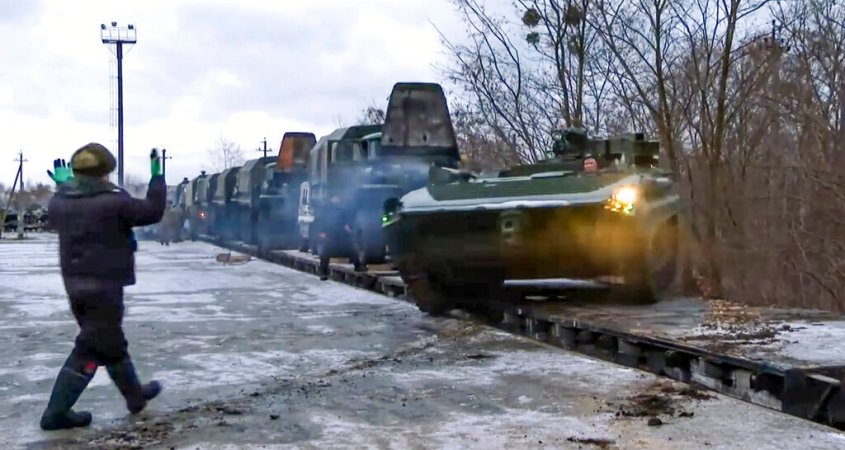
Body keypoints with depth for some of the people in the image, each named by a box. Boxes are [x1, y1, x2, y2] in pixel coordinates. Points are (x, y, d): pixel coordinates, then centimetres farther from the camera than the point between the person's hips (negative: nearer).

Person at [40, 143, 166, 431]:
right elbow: (153, 211, -6)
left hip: (75, 284, 9)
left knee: (111, 342, 20)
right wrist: (157, 177, 5)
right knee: (91, 349, -2)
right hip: (104, 285, -8)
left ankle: (136, 396, 35)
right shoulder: (113, 202, -16)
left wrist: (62, 186, 37)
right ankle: (56, 413, -2)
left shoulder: (60, 201, 4)